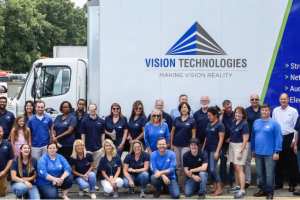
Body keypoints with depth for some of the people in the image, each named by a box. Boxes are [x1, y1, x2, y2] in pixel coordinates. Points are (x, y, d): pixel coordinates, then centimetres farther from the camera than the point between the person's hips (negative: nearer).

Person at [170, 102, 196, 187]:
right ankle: (178, 182, 16)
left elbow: (193, 134, 0)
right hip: (176, 145, 3)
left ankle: (184, 183, 4)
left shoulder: (191, 120, -1)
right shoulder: (176, 119, 6)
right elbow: (172, 132, 9)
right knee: (178, 165, 8)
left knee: (184, 165, -4)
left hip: (186, 145, -3)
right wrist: (171, 143, 5)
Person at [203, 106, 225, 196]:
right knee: (209, 169, 7)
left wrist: (217, 151, -18)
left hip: (214, 150, -7)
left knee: (213, 169, -11)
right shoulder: (209, 124, 12)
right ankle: (215, 187, 16)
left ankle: (219, 188, -1)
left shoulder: (220, 125, -9)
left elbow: (221, 139, -13)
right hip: (208, 149, 7)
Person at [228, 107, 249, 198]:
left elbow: (245, 140, -15)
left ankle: (242, 190, -11)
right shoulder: (234, 122, 6)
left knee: (239, 168, -11)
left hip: (241, 146, -7)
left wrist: (241, 151, -18)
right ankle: (237, 186, 26)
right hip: (232, 145, 7)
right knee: (235, 167, 14)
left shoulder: (244, 124, -13)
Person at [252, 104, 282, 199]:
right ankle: (262, 189, 25)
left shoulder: (274, 123, -7)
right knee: (260, 173, 13)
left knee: (269, 174, -1)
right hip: (258, 153, 5)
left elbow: (278, 138, -10)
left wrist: (277, 152, -13)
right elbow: (253, 137, 14)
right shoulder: (256, 122, 9)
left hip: (269, 153, -5)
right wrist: (253, 149, 13)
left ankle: (269, 192, 10)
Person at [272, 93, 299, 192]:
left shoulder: (293, 111, -2)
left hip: (289, 137, -3)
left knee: (291, 162, 1)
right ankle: (278, 183, 17)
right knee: (279, 162, 8)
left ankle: (292, 184, 9)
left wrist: (294, 140, -9)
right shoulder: (275, 110, 8)